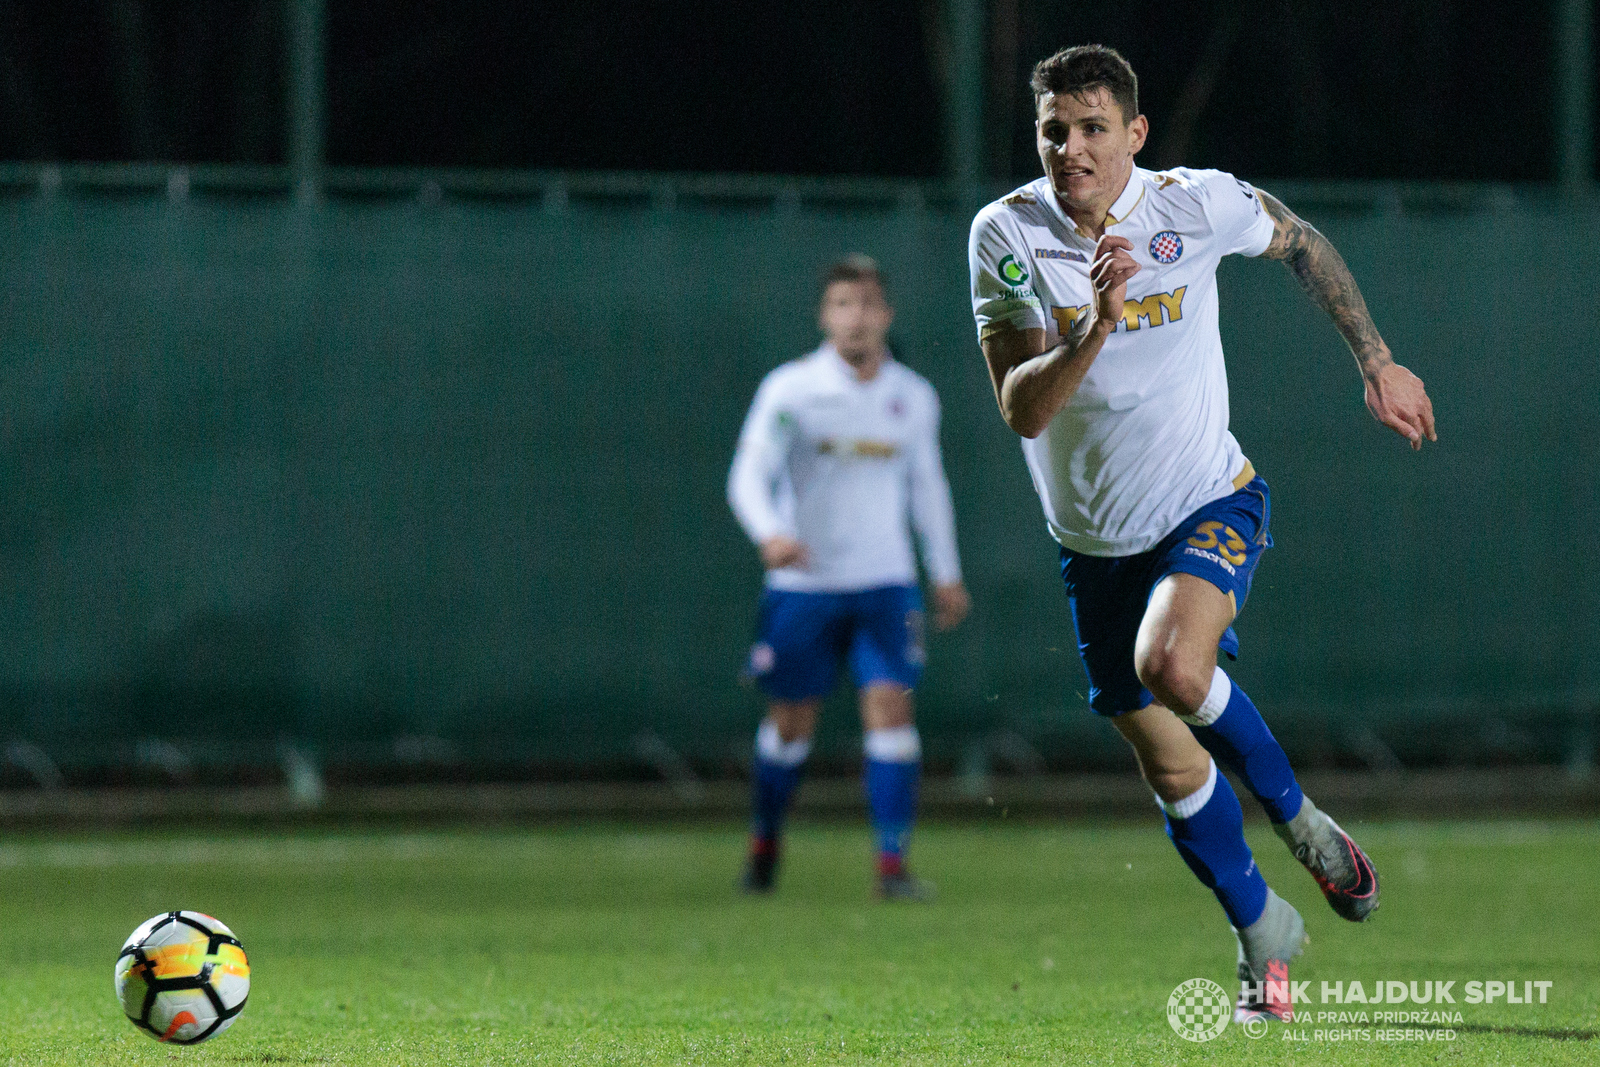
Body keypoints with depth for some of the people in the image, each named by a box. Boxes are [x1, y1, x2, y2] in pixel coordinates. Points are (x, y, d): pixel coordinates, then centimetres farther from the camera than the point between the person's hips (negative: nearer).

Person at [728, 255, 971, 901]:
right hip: (803, 583, -2)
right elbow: (748, 476, -15)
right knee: (791, 721, 5)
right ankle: (764, 844, 29)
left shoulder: (913, 397, 4)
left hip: (885, 582, 2)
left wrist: (946, 573, 21)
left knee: (891, 705, -13)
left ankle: (892, 864, -11)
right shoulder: (789, 389, -8)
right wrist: (769, 533, -35)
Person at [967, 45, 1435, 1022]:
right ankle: (1264, 934, 29)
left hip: (1211, 506, -2)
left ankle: (1297, 814, -4)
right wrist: (1096, 329, -38)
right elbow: (1021, 409, -22)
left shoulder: (1197, 205, -14)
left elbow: (1303, 244, 9)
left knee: (1172, 667, -31)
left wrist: (1378, 365, 12)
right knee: (1170, 767, 7)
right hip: (1096, 542, 2)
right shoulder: (1006, 236, -15)